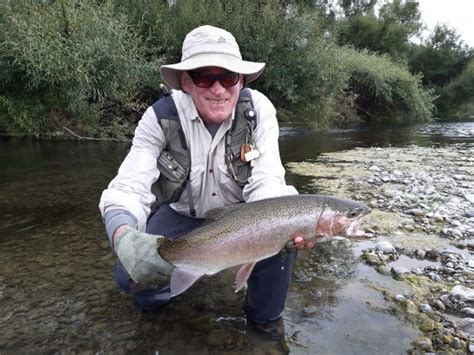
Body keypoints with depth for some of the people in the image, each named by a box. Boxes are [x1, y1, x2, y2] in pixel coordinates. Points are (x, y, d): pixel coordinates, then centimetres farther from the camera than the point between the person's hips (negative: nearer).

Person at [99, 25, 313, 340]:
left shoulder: (258, 109, -20)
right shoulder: (161, 117, -21)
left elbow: (265, 181, -26)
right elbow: (128, 188, -29)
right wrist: (124, 238, -52)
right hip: (182, 214, 0)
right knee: (131, 273, -20)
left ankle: (265, 319, 2)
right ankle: (155, 298, 21)